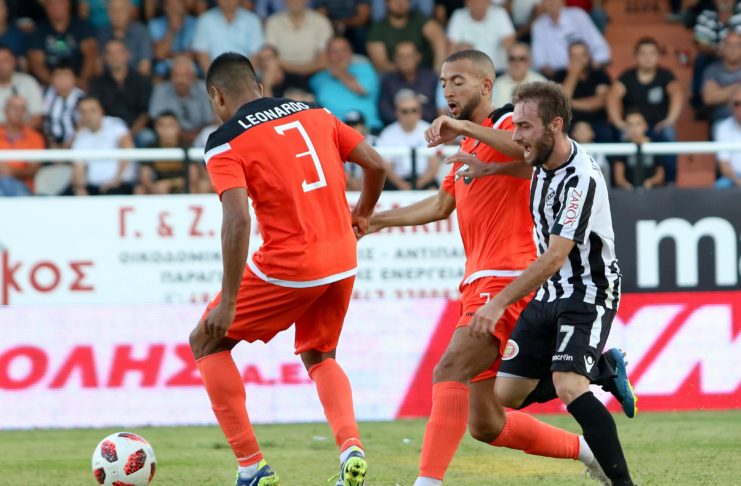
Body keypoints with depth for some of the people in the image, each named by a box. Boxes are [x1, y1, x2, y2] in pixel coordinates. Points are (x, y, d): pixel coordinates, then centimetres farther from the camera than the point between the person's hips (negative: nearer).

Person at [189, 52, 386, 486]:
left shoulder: (226, 144, -6)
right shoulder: (315, 115, 11)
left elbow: (237, 219, -18)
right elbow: (376, 165, 11)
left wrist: (228, 301, -17)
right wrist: (363, 214, 31)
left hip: (288, 265, -6)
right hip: (343, 261, 6)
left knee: (207, 342, 13)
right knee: (318, 357, 27)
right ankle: (351, 446, 0)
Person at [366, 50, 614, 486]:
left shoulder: (506, 125, -5)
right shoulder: (468, 145, 23)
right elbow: (441, 206, 31)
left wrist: (465, 127, -30)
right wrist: (374, 220, 30)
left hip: (507, 278, -10)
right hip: (477, 283, 10)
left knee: (450, 371, -27)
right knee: (486, 425, 8)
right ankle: (588, 450, 23)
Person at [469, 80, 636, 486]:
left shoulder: (582, 180, -25)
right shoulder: (543, 161, -1)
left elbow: (554, 259, -29)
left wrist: (498, 304, -32)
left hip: (589, 294, -9)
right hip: (548, 295, 9)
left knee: (568, 387, -28)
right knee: (507, 394, 4)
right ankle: (603, 370, 24)